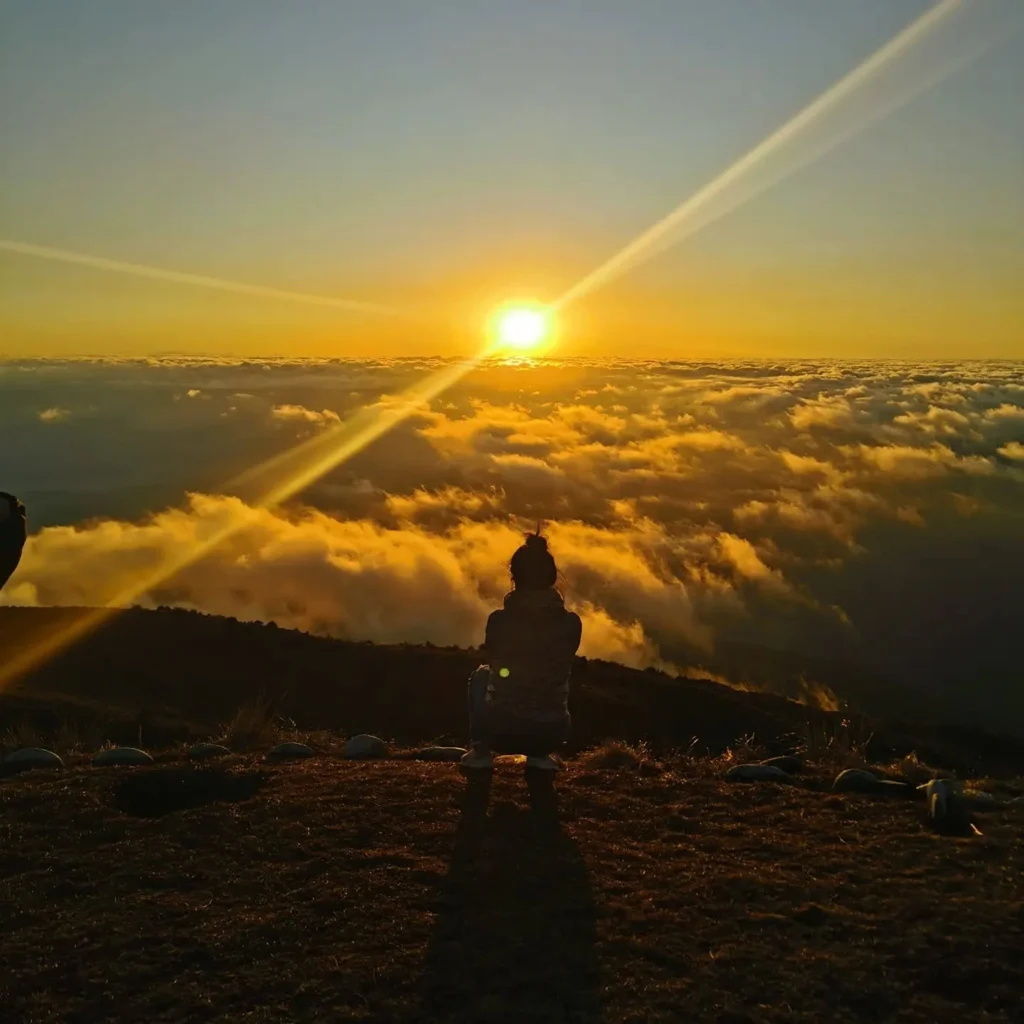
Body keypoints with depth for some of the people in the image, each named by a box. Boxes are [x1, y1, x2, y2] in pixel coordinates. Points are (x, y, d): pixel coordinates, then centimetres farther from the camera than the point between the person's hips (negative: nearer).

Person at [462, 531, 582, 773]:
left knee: (481, 676, 29)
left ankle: (480, 749, 18)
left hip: (502, 732, -1)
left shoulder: (499, 620, -7)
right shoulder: (571, 623, -3)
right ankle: (540, 755, 20)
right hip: (550, 734, 1)